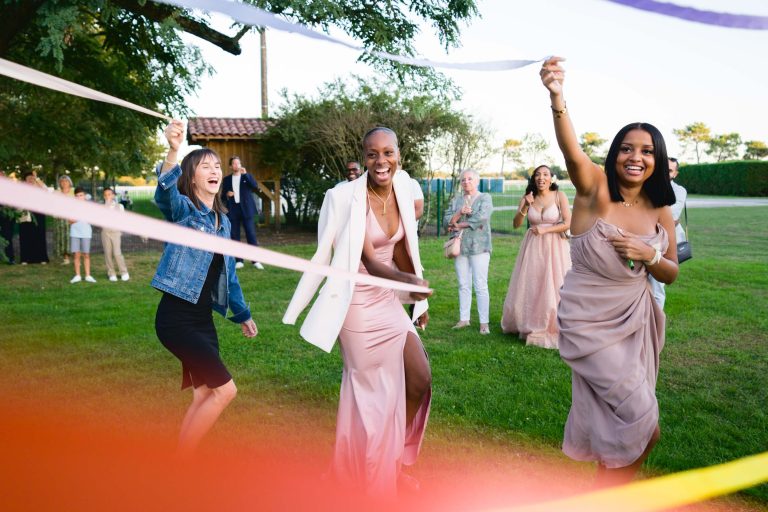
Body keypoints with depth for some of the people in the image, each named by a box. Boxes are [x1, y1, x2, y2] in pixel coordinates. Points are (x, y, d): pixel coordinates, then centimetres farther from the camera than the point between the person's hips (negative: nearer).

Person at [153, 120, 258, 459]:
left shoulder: (222, 221, 13)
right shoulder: (183, 209, -7)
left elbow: (228, 272, 23)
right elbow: (165, 194, -33)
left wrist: (242, 314, 29)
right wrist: (173, 151, -52)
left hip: (203, 319, 8)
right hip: (176, 318, -8)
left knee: (203, 396, 11)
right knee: (224, 390, -9)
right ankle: (180, 461, 8)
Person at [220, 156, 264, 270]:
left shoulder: (247, 176, 9)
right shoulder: (227, 179, 13)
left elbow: (255, 187, -8)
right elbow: (222, 193, 14)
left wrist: (245, 174, -12)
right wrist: (227, 194, -8)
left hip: (246, 209, -2)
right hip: (233, 210, 2)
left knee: (251, 234, -6)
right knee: (235, 236, 1)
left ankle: (256, 260, -4)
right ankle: (239, 260, 7)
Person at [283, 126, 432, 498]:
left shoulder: (402, 192, 1)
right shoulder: (347, 197, -18)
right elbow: (369, 261, -21)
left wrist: (418, 299, 16)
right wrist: (408, 281, -39)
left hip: (388, 301, 7)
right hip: (358, 305, -6)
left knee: (420, 381, 8)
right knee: (372, 390, 5)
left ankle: (392, 461, 32)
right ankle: (370, 475, 30)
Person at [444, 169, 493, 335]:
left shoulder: (485, 198, 3)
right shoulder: (456, 200, 16)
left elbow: (481, 217, -14)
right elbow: (447, 221, 6)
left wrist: (459, 225, -7)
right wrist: (460, 213, -13)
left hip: (479, 247, -4)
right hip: (460, 247, 4)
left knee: (480, 285, -7)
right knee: (463, 285, 7)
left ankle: (484, 322, -4)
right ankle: (464, 319, 14)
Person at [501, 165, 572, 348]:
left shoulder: (559, 196, -5)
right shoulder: (527, 198, 4)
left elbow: (568, 223, -10)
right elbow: (516, 224, -2)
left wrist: (545, 230, -14)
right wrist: (525, 207, -16)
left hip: (554, 247, -3)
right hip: (533, 247, 3)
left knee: (553, 289, -1)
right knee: (530, 288, 6)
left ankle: (553, 330, 10)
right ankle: (532, 327, 22)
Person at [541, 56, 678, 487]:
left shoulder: (661, 212, 0)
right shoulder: (596, 188, -14)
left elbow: (671, 274, 8)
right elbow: (573, 152, -36)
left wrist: (649, 256, -15)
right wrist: (557, 96, -54)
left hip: (635, 317, 5)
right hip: (590, 318, -5)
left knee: (613, 411, 19)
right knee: (638, 413, -2)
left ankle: (610, 484, 44)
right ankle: (613, 490, 26)